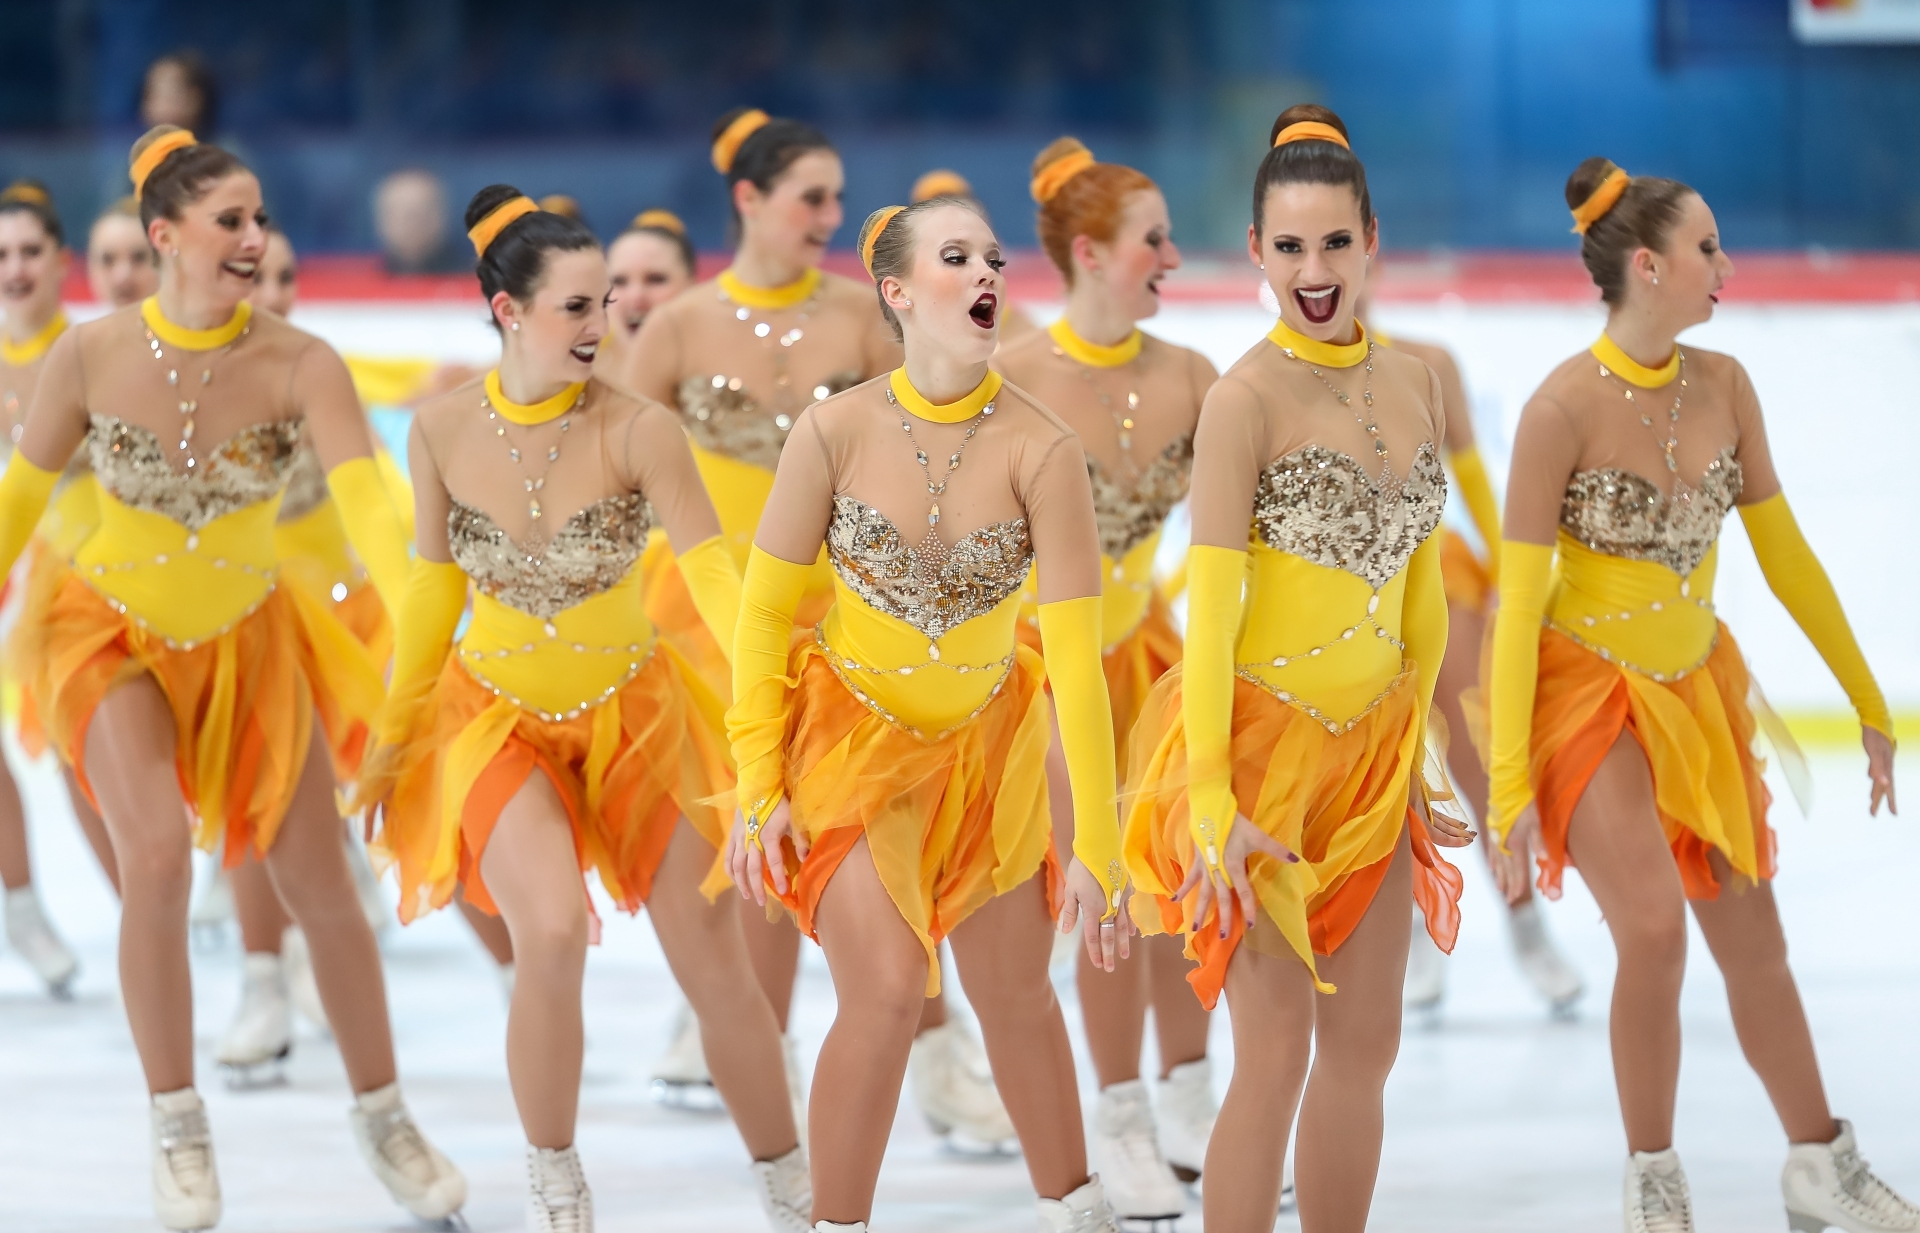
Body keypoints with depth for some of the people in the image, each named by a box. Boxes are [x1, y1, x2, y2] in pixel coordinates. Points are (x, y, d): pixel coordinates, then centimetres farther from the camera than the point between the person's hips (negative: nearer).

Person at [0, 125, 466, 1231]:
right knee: (159, 854, -22)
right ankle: (178, 1123, -4)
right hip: (118, 631, -1)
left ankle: (384, 1115, 26)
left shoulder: (300, 366, -18)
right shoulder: (91, 358, -16)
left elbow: (371, 503, -30)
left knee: (322, 885, 4)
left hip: (248, 638, 1)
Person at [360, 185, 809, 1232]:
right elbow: (435, 584, 4)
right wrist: (394, 735, 11)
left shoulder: (636, 431, -18)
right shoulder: (443, 428, -10)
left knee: (717, 964, 0)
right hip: (497, 714, 0)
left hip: (631, 712, 0)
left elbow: (713, 574, -26)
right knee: (553, 929, -24)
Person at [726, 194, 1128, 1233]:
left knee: (1017, 994, 11)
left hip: (989, 743, 1)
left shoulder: (1040, 449, -19)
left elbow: (1077, 657, -18)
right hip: (853, 731, -1)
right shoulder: (836, 431, -17)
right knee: (886, 987, -15)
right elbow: (765, 612, -7)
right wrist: (759, 789, -9)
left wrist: (1096, 848, -18)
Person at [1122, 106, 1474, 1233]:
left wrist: (1416, 752, 15)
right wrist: (1212, 802, -19)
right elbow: (1210, 604, -15)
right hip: (1262, 740, -6)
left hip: (1372, 750, 6)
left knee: (1368, 1044, 9)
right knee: (1276, 1051, -6)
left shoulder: (1413, 383, 6)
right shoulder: (1249, 398, -13)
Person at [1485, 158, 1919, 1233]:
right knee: (1655, 926, -19)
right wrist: (1509, 786, -19)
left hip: (1698, 688, 6)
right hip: (1588, 690, -5)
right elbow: (1518, 601, -18)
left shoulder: (1724, 387, -4)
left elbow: (1784, 551, 7)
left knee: (1755, 943, 10)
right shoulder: (1565, 407, -20)